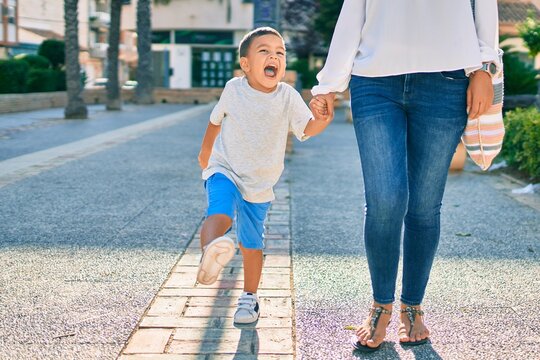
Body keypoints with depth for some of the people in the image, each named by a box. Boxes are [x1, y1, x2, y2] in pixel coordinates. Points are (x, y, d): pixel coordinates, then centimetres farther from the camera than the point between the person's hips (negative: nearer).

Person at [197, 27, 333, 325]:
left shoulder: (288, 96, -8)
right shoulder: (234, 89, -7)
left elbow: (307, 129, -18)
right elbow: (216, 120, 11)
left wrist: (321, 119, -40)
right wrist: (205, 151, 23)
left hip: (260, 184, 2)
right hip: (225, 171, -1)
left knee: (252, 244, 11)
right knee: (220, 213, -34)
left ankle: (249, 297, 27)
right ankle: (210, 251, -58)